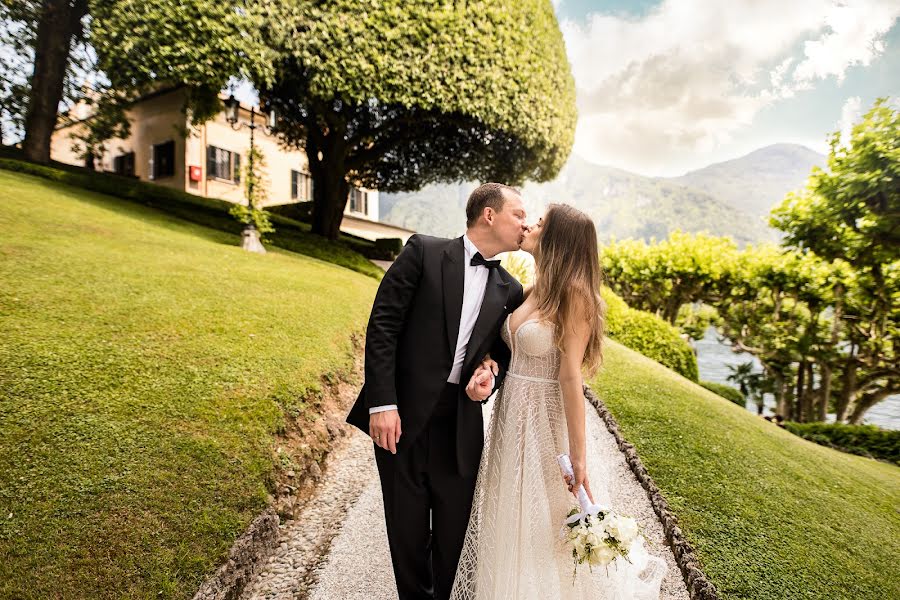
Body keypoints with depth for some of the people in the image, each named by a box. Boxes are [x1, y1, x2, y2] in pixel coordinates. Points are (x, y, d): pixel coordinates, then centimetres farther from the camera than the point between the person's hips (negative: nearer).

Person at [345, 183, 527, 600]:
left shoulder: (510, 290, 8)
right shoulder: (423, 252, -5)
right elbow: (382, 325, -9)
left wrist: (492, 373, -8)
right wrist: (383, 403, -15)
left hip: (462, 426, 4)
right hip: (403, 417, -3)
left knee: (452, 530, 16)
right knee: (407, 529, 13)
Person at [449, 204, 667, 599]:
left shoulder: (574, 295, -16)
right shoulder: (532, 290, 7)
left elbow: (570, 376, -21)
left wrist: (578, 456, -20)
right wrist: (486, 366, -5)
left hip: (545, 421, -7)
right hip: (512, 416, 8)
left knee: (547, 524, 10)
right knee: (511, 520, 21)